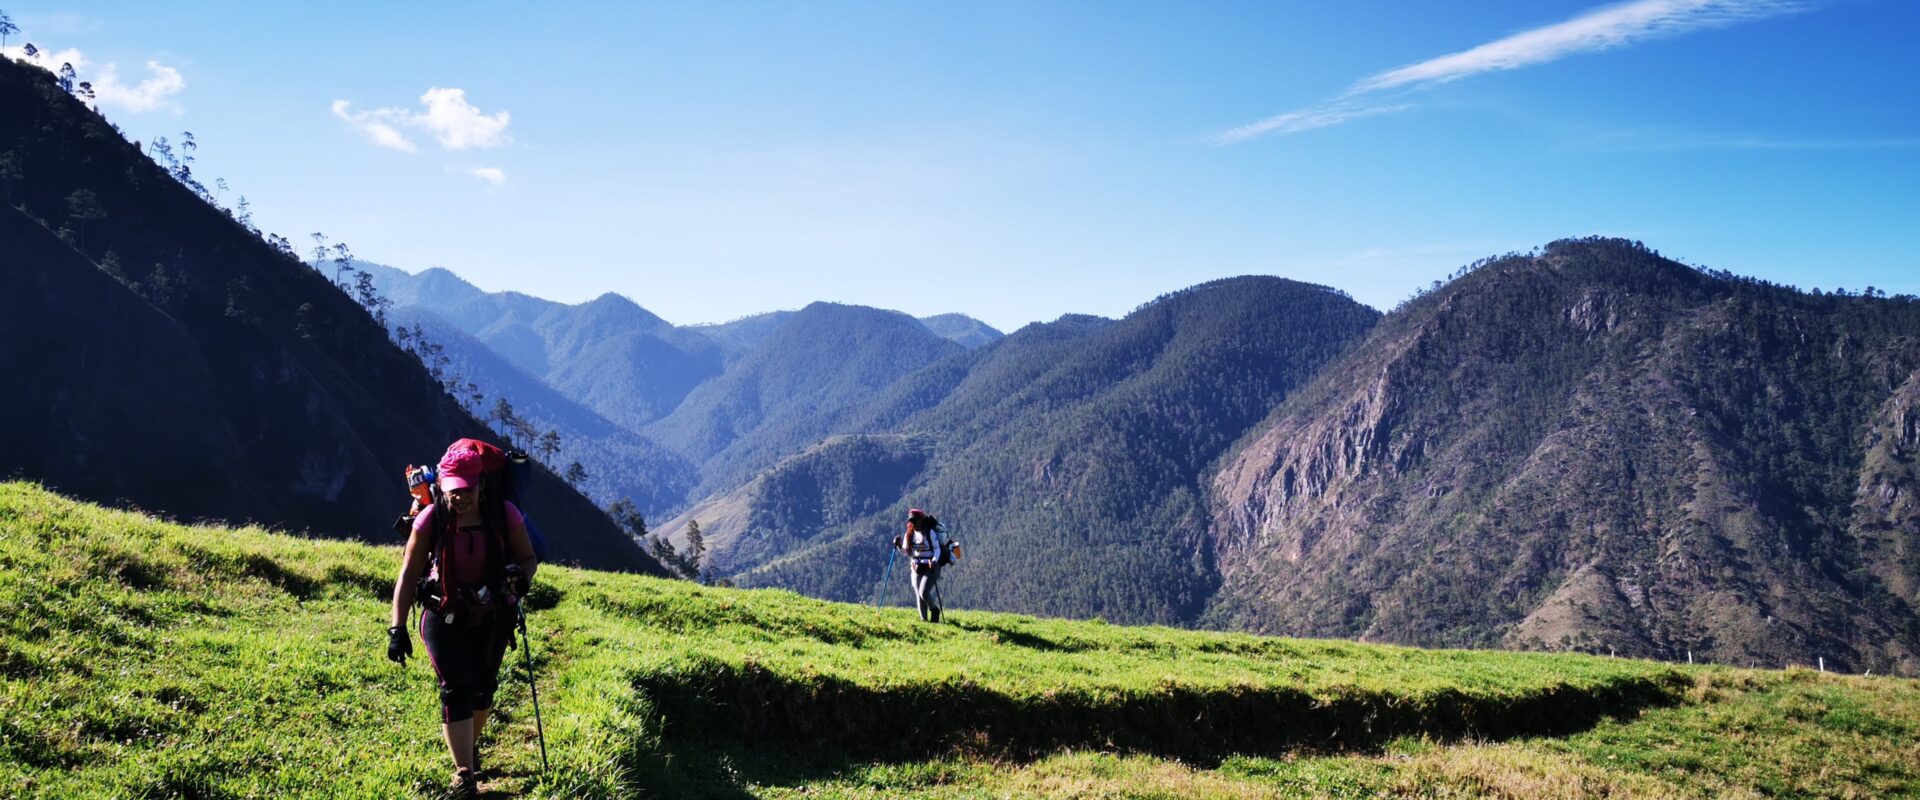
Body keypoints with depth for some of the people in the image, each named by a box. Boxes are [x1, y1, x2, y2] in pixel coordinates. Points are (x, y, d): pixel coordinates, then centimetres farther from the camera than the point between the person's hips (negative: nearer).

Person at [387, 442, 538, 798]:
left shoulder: (505, 515, -15)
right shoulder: (430, 519, -16)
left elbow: (529, 558, -4)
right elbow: (409, 575, -9)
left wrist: (520, 574, -28)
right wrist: (397, 628, -12)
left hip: (492, 616, 2)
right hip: (445, 617, -2)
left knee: (482, 687, 14)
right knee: (456, 690, -9)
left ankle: (470, 746, 41)